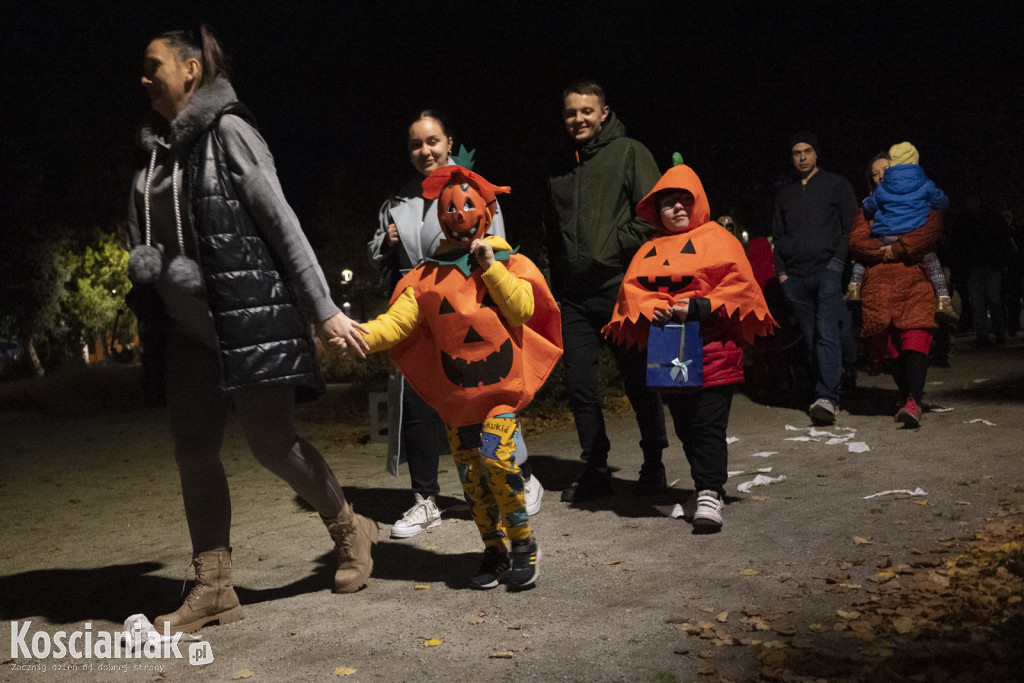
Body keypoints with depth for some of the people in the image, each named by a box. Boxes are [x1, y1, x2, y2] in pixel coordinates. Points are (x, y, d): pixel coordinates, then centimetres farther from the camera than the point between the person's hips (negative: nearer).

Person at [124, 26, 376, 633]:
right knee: (193, 450, 3)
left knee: (272, 441, -4)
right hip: (189, 323, 7)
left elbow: (282, 222, -11)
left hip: (249, 311, -7)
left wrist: (324, 309, -14)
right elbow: (148, 246, 15)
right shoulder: (159, 149, 15)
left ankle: (351, 531, 20)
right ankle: (214, 589, 12)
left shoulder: (227, 131, -5)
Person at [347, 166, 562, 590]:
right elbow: (397, 321, -1)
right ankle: (494, 553, 24)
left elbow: (522, 309, -10)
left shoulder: (510, 263, 3)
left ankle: (524, 546, 2)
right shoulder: (427, 277, 7)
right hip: (455, 393, 3)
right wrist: (361, 335, -19)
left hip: (500, 385, -3)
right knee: (470, 475, 7)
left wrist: (490, 267, -14)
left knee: (496, 460, -18)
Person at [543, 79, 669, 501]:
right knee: (580, 386, 5)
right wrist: (554, 285, 16)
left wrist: (616, 246, -15)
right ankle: (595, 471, 15)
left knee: (638, 380, 3)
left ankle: (654, 464, 19)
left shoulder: (629, 153, 1)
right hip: (574, 296, 5)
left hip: (619, 289, -5)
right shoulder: (560, 172, 18)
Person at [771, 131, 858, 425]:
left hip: (827, 270, -4)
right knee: (812, 338, 3)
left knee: (827, 334, -15)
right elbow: (777, 236, 24)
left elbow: (850, 227, 5)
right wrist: (781, 271, 10)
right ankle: (826, 396, 7)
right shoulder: (784, 194, 22)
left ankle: (827, 398, -20)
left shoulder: (836, 184, 11)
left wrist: (838, 261, -7)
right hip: (795, 277, 4)